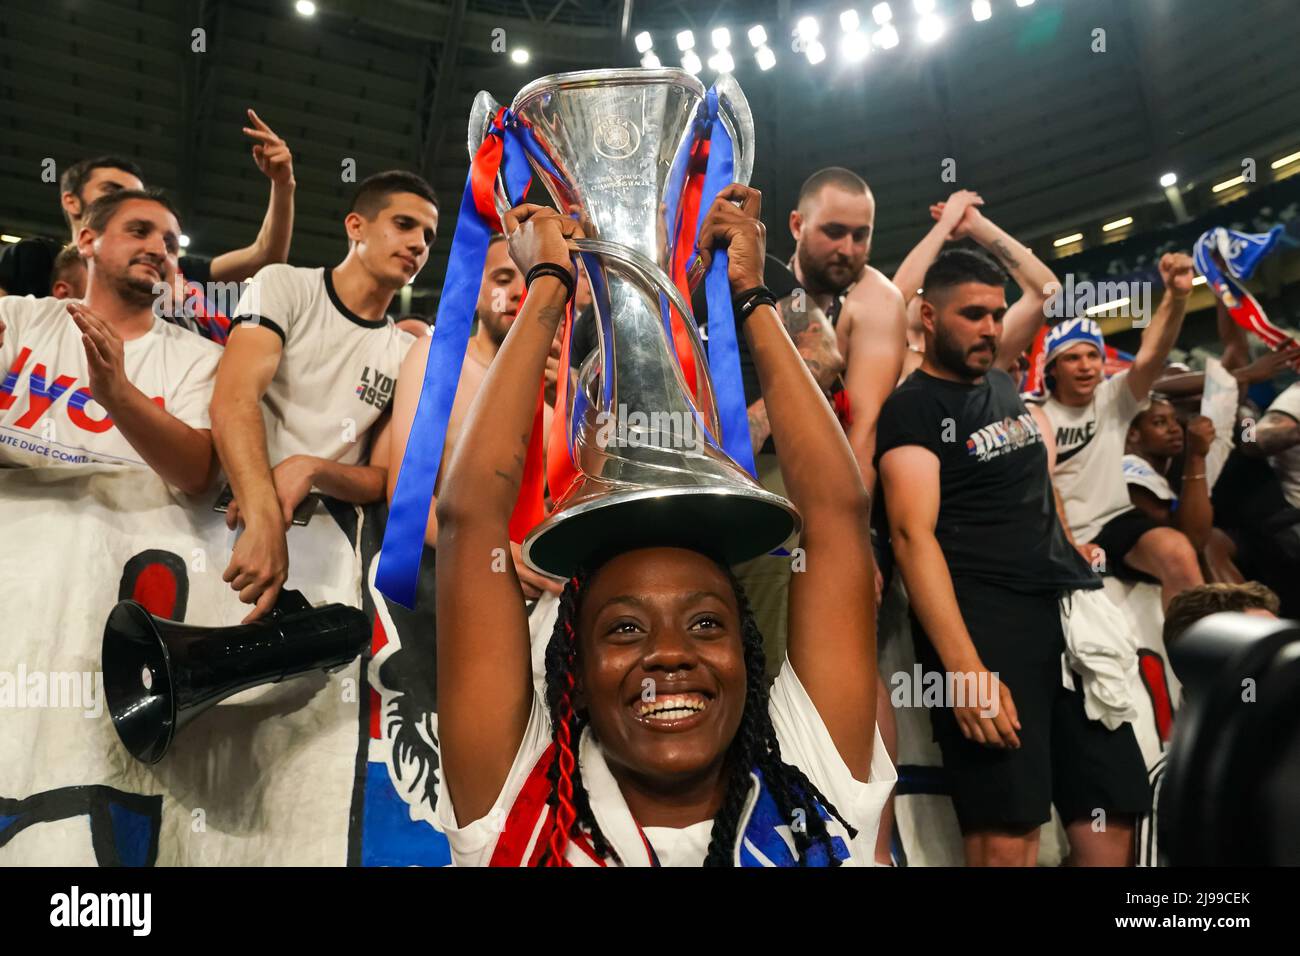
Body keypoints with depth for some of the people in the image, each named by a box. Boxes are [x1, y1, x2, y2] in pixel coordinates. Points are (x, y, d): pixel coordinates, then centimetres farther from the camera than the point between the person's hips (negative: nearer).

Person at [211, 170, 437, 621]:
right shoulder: (284, 285, 2)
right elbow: (233, 400, -15)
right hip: (234, 510, -3)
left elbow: (382, 481, 5)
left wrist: (311, 469, -18)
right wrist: (265, 522, -31)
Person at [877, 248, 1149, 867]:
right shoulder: (911, 408, -5)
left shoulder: (1006, 385, 18)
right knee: (1006, 834, -13)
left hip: (1066, 604, 8)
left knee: (1113, 817, 5)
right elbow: (913, 534, -17)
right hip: (978, 614, -7)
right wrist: (965, 665, -26)